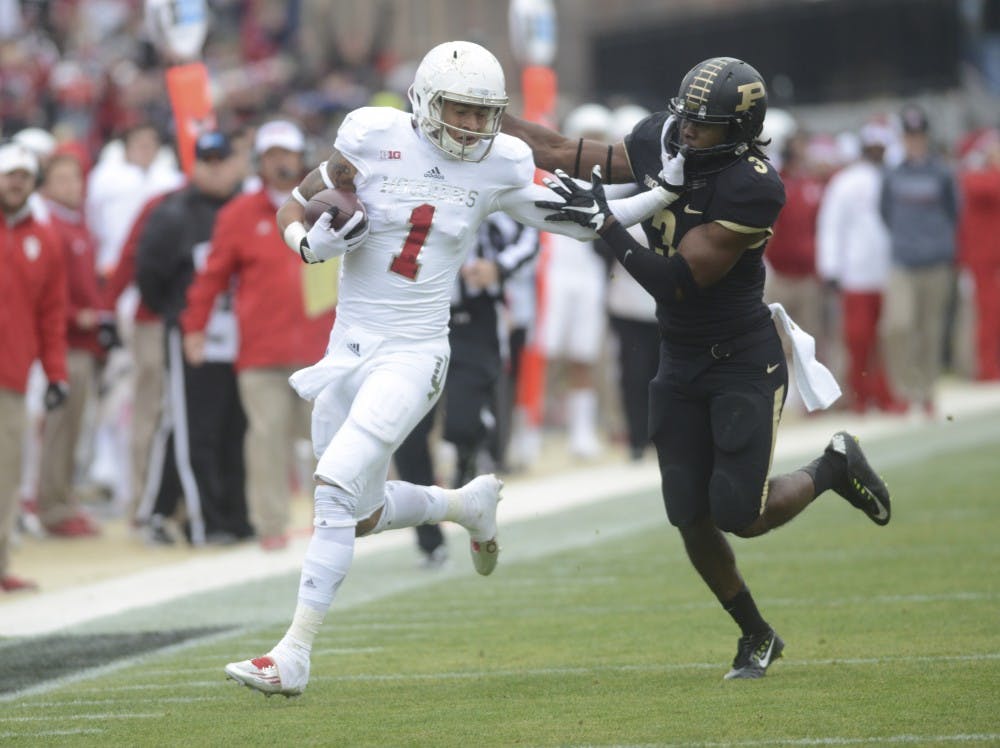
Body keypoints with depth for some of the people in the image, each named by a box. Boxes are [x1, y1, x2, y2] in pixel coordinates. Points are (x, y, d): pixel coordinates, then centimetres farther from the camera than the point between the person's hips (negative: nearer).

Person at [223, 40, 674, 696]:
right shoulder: (374, 140, -6)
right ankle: (469, 503, 42)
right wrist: (315, 242, -19)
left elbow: (575, 219, 8)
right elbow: (293, 211, 3)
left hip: (414, 353, -3)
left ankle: (295, 655, -13)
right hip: (349, 347, 3)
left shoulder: (498, 165, -3)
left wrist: (664, 195, 0)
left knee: (336, 487, -18)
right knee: (364, 515, 12)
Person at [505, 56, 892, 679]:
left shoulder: (752, 188, -26)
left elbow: (679, 282, -26)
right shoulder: (661, 143, -6)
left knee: (739, 516, -10)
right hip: (682, 364, 6)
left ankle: (833, 467, 20)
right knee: (692, 520, 3)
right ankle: (757, 635, 25)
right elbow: (567, 155, 6)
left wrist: (607, 224, -30)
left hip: (745, 363, -6)